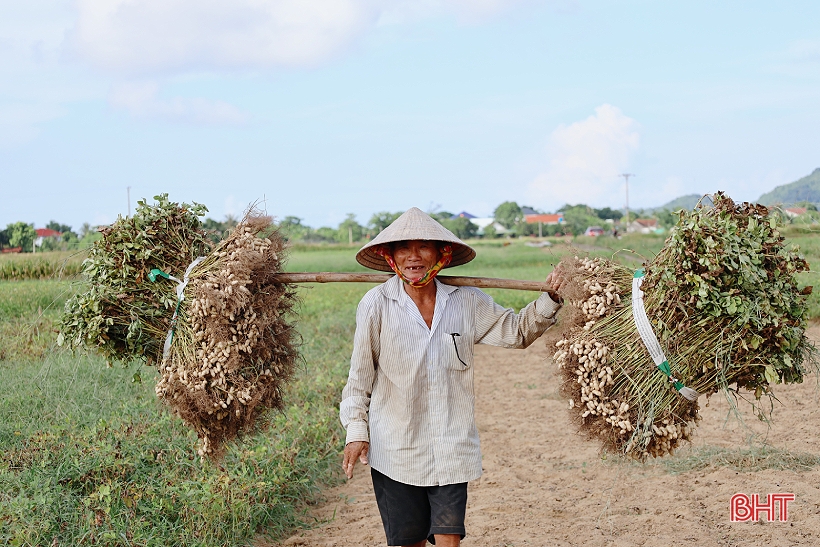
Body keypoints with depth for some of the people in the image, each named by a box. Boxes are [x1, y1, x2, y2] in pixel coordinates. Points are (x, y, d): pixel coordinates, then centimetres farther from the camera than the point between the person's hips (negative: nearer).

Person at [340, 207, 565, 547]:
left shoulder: (466, 302, 0)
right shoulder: (376, 305, -8)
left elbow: (517, 331, 14)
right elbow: (360, 375, 0)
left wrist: (550, 299, 0)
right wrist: (356, 431, -1)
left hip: (452, 448, 2)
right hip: (395, 450, -1)